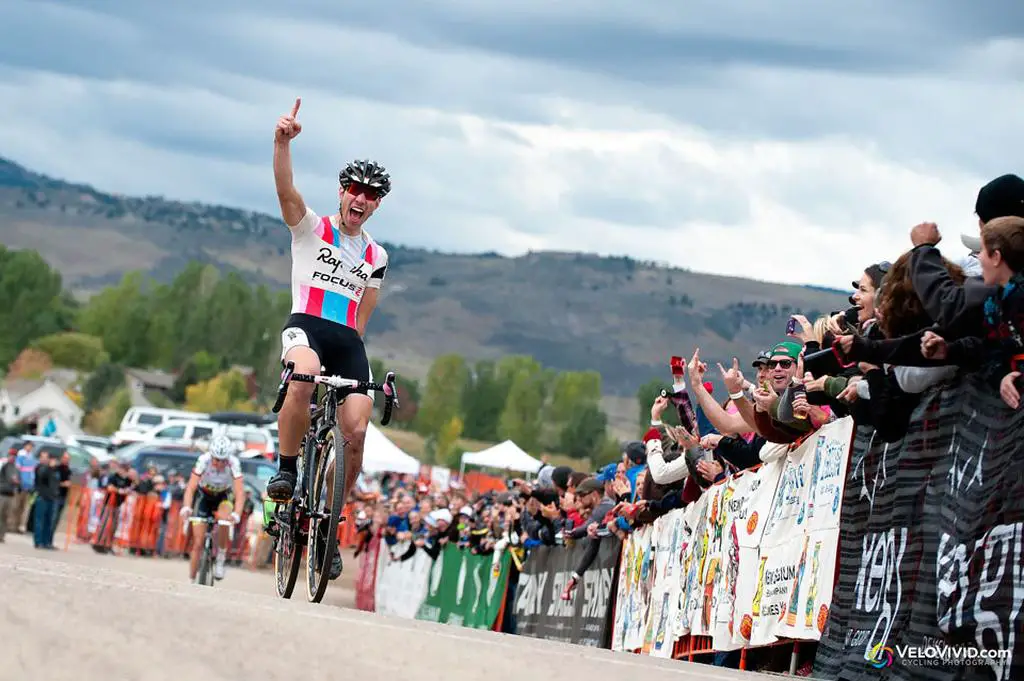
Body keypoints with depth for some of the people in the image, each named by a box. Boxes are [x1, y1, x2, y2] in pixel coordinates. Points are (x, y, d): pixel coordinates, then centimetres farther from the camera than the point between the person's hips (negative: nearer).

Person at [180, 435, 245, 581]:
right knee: (197, 543, -6)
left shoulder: (233, 463, -30)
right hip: (204, 495, 0)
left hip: (224, 495, 0)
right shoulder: (204, 460, -30)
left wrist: (236, 515, -50)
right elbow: (191, 487, -36)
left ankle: (220, 560, -12)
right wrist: (186, 508, -52)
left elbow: (240, 493, -34)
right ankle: (191, 580, 8)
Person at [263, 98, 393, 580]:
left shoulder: (376, 257, 22)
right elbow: (286, 189, -9)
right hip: (306, 325, -4)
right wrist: (283, 141, -25)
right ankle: (286, 470, -22)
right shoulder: (311, 228, 10)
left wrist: (352, 354, 18)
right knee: (304, 376, -40)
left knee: (356, 433, -12)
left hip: (348, 340, 4)